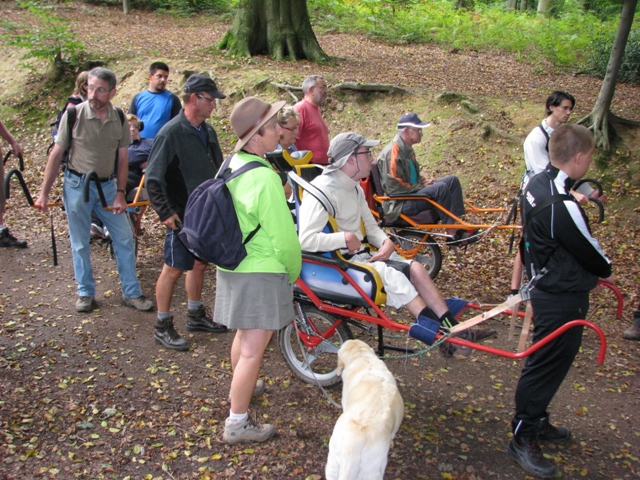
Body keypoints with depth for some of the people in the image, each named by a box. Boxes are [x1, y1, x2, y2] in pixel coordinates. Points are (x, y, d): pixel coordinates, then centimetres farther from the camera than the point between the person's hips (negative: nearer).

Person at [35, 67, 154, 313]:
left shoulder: (119, 118, -4)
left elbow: (122, 158, 2)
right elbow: (57, 154, -6)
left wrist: (120, 193, -2)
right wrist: (44, 192, -5)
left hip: (108, 185, 3)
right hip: (77, 185, -2)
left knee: (125, 239, 4)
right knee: (80, 244, 7)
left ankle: (131, 293, 16)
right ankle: (86, 293, 24)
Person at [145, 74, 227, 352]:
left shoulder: (207, 131, 8)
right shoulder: (171, 132, -16)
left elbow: (217, 170, 19)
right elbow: (153, 178, -16)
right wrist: (165, 212, -20)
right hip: (182, 216, -8)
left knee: (199, 264, 18)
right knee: (174, 269, 1)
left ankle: (196, 316, 34)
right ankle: (163, 327, 15)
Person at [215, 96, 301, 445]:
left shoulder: (229, 165, 4)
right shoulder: (264, 178, -23)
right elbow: (284, 237, -20)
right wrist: (293, 272, -3)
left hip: (231, 266, 9)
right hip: (261, 272, -9)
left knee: (243, 334, 27)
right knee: (253, 349, 1)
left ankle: (242, 386, 49)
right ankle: (237, 423, 11)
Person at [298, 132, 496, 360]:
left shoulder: (355, 187, 11)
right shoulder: (323, 190, -20)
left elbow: (371, 226, 14)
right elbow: (306, 240, -29)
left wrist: (386, 242, -7)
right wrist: (346, 238, -25)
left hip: (360, 252, 9)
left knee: (415, 268, -7)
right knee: (393, 275, -25)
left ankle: (454, 329, -6)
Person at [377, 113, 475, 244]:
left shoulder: (407, 149, 12)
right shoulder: (392, 152, -19)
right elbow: (394, 188, -23)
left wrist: (424, 182, 4)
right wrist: (422, 187, -15)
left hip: (412, 192, 10)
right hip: (401, 203, -10)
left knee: (452, 180, 0)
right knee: (440, 188, -27)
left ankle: (458, 226, -6)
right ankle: (453, 233, -17)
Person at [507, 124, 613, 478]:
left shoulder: (537, 184, 2)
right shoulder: (562, 205, -29)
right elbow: (588, 250, -15)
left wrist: (588, 274, 14)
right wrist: (605, 272, 7)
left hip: (546, 286, 10)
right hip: (563, 299, -10)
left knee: (545, 360, 22)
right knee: (548, 365, 3)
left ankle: (537, 422, 39)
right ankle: (522, 439, 17)